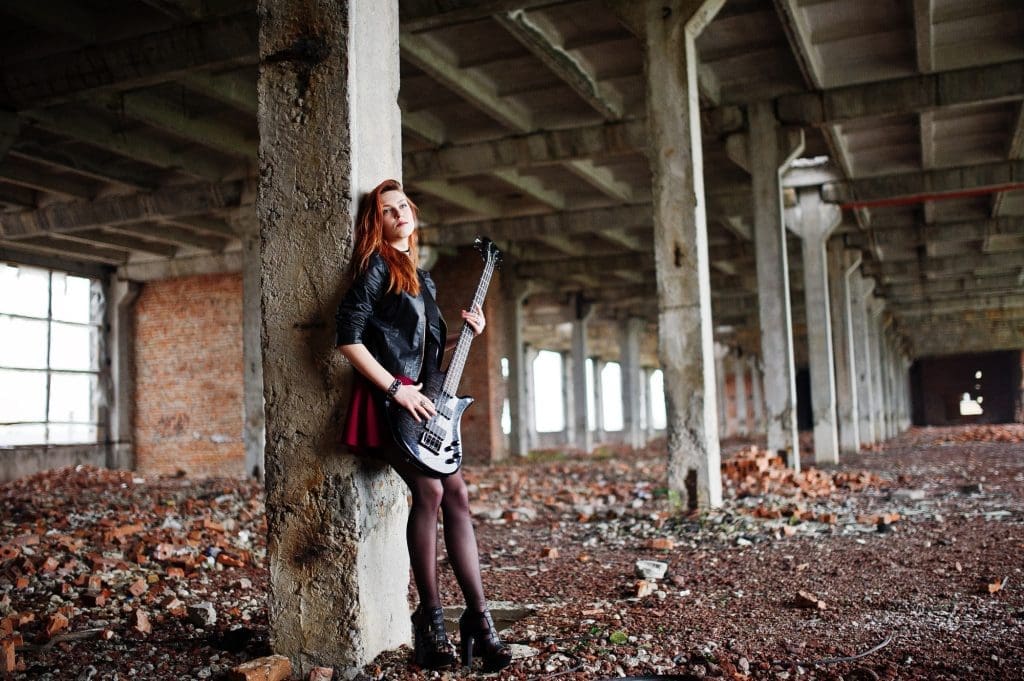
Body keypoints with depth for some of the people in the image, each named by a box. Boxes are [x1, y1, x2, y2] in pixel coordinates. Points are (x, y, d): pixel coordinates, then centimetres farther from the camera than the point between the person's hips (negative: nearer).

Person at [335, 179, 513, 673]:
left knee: (457, 494, 0)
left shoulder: (420, 274, 20)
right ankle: (430, 617, -6)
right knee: (429, 489, -19)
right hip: (386, 401, -8)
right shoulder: (376, 267, -4)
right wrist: (396, 389, -18)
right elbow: (348, 338, -14)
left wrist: (463, 334, 10)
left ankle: (477, 615, 5)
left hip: (421, 401, 8)